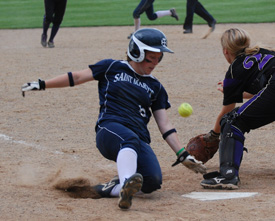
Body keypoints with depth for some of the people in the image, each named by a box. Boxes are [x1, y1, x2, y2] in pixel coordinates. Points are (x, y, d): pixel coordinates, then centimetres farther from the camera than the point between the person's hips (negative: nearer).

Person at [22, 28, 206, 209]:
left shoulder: (155, 87, 22)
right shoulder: (113, 68, 15)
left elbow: (165, 125, 17)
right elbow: (77, 77, 15)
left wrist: (183, 155, 6)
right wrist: (41, 85, 8)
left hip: (140, 139, 4)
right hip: (110, 130, -4)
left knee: (153, 182, -27)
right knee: (131, 139, -42)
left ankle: (112, 188, -10)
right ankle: (126, 184, -62)